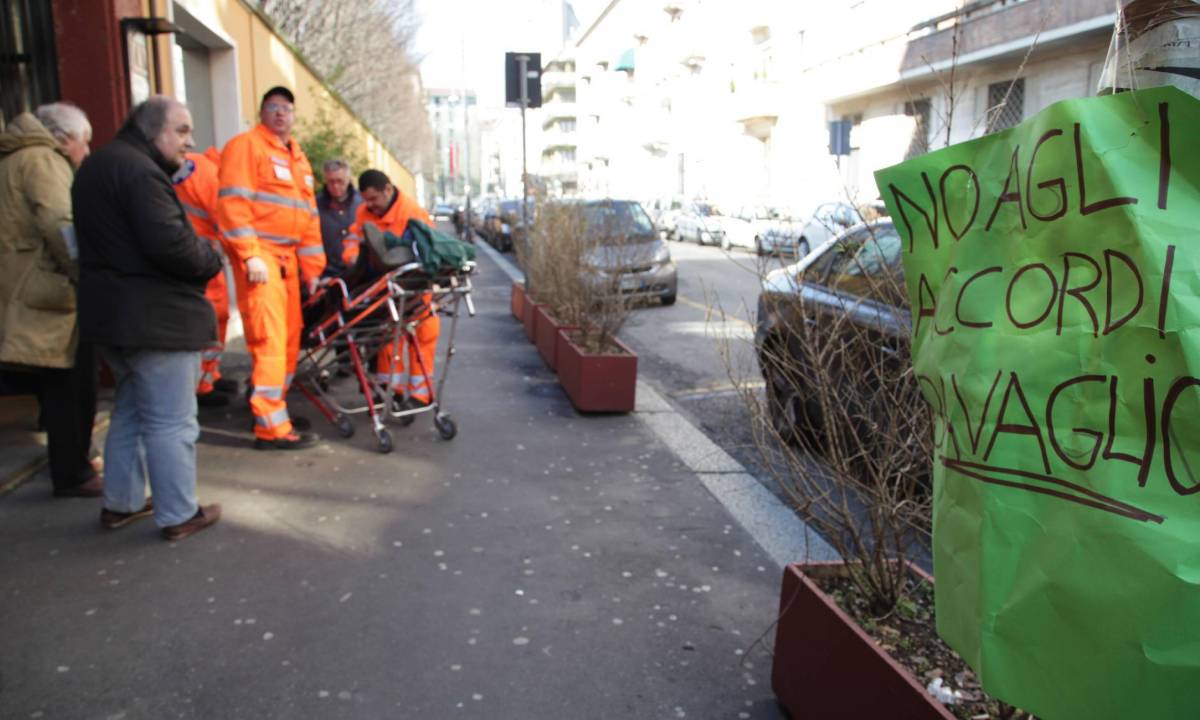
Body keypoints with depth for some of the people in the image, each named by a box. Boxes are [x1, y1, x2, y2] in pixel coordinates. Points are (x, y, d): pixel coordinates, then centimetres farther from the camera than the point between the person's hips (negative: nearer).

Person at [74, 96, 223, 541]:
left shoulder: (97, 166, 17)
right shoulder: (139, 170, -17)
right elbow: (170, 243, -27)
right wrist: (212, 260, -8)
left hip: (111, 311, 10)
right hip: (156, 316, -10)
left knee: (130, 411, 21)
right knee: (171, 421, -1)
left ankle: (121, 503, 30)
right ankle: (179, 515, 7)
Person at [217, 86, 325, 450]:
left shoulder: (297, 157, 22)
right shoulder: (245, 145, -4)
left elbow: (308, 213, 21)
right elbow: (232, 203, -14)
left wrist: (312, 265, 16)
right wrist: (250, 255, -21)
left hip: (288, 255, 8)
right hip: (259, 254, -8)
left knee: (290, 335, 11)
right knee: (269, 338, -11)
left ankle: (275, 403, 25)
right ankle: (272, 427, -8)